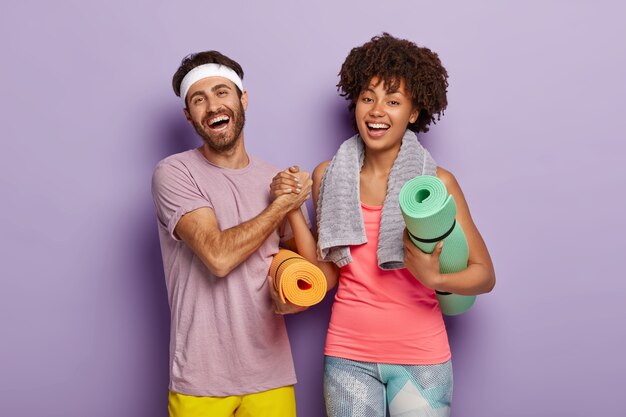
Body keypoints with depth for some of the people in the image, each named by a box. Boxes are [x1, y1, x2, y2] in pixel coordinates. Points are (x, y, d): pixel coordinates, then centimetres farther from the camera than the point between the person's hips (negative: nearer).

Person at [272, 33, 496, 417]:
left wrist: (436, 279, -26)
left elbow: (484, 274, -7)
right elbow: (327, 276, 1)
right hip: (348, 354, 2)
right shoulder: (328, 176, 0)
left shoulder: (438, 182, -8)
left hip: (420, 356, -2)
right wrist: (294, 211, -7)